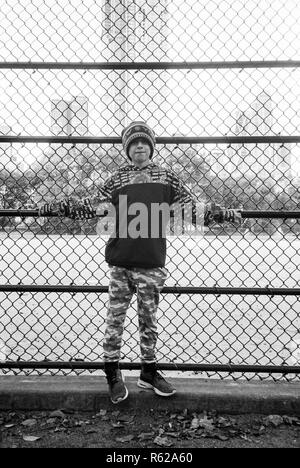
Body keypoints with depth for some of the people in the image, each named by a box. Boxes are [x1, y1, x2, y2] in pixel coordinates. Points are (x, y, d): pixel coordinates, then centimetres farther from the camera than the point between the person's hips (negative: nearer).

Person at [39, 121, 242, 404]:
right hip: (120, 262, 0)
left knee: (149, 320, 12)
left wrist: (223, 214, 1)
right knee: (115, 319, 6)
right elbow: (91, 208, 2)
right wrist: (57, 207, -6)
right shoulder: (117, 179, 7)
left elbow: (192, 208, 8)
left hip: (152, 263, 1)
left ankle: (149, 373, 29)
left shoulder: (166, 177, 8)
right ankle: (113, 375, 24)